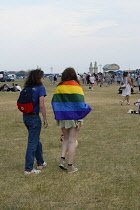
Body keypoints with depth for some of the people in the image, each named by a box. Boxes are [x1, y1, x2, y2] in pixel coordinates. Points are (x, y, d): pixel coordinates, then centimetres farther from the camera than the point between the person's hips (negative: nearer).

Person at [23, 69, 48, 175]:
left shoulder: (26, 88, 8)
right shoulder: (40, 88, -11)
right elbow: (41, 105, -18)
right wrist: (45, 119, -11)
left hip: (25, 116, 7)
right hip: (34, 117, -7)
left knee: (36, 140, 22)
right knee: (32, 142, 0)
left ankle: (40, 162, 36)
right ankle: (28, 169, 3)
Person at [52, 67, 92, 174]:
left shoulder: (59, 87, 4)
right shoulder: (77, 87, -7)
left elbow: (55, 102, 4)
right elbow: (80, 105, -11)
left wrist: (58, 116, 9)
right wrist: (80, 120, -8)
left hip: (62, 117, 4)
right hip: (73, 117, -4)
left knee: (66, 138, 20)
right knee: (72, 141, 3)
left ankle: (62, 160, 6)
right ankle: (70, 166, 6)